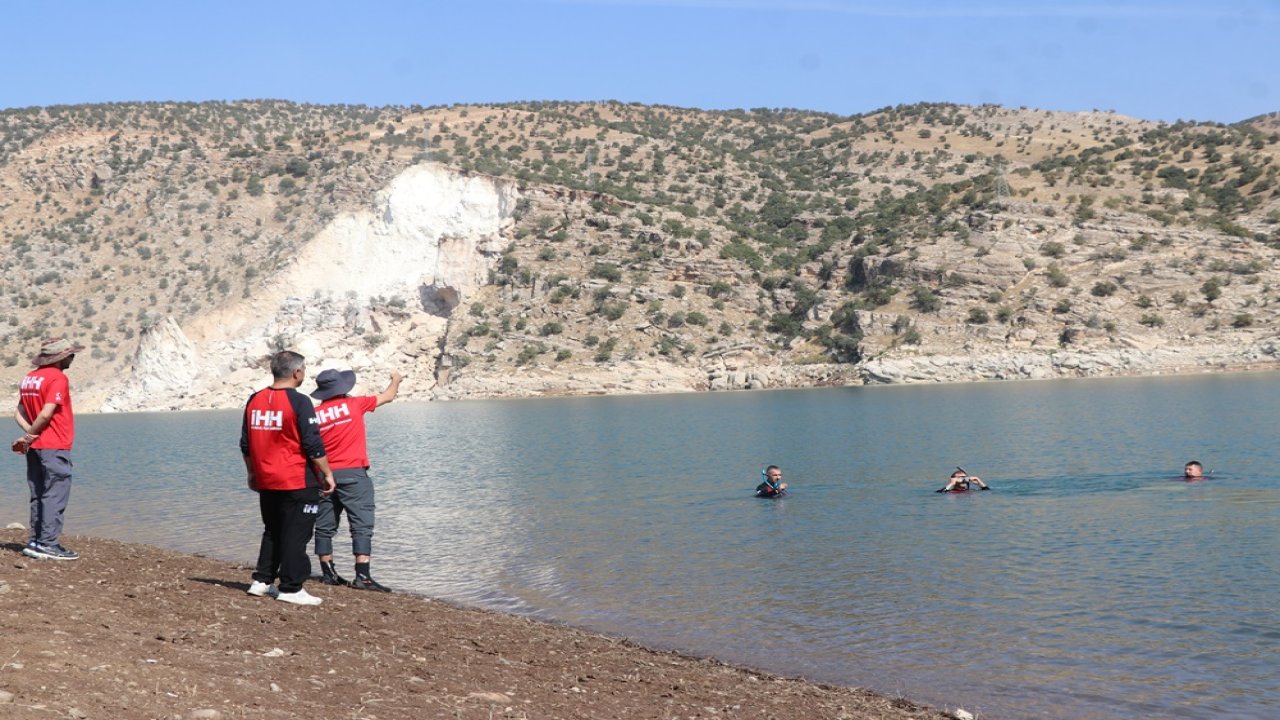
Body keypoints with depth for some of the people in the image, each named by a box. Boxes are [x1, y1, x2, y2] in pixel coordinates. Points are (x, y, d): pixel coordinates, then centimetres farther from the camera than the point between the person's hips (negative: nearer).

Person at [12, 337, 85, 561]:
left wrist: (29, 433, -3)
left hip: (35, 447, 8)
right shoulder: (58, 378, -13)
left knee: (39, 496, 12)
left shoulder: (29, 378, 13)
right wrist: (29, 436, -8)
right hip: (54, 447, -8)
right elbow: (46, 414, -20)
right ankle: (48, 544, -8)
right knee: (55, 496, -6)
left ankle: (35, 542, 13)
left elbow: (19, 413, 9)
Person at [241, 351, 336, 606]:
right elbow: (313, 445, -14)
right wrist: (327, 474, -4)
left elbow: (245, 444, 14)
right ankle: (290, 588, 2)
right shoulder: (299, 402, -13)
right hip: (297, 482, -7)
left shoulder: (254, 400, 7)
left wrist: (252, 473, 24)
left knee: (272, 532, 19)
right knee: (295, 535, 0)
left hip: (265, 482, 7)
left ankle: (262, 581, 20)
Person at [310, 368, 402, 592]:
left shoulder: (315, 414, 4)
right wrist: (396, 380, 29)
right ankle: (362, 576, -15)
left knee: (325, 526, 12)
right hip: (353, 473, -4)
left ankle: (328, 573, 19)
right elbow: (387, 397, 10)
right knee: (362, 525, -6)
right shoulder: (354, 404, -2)